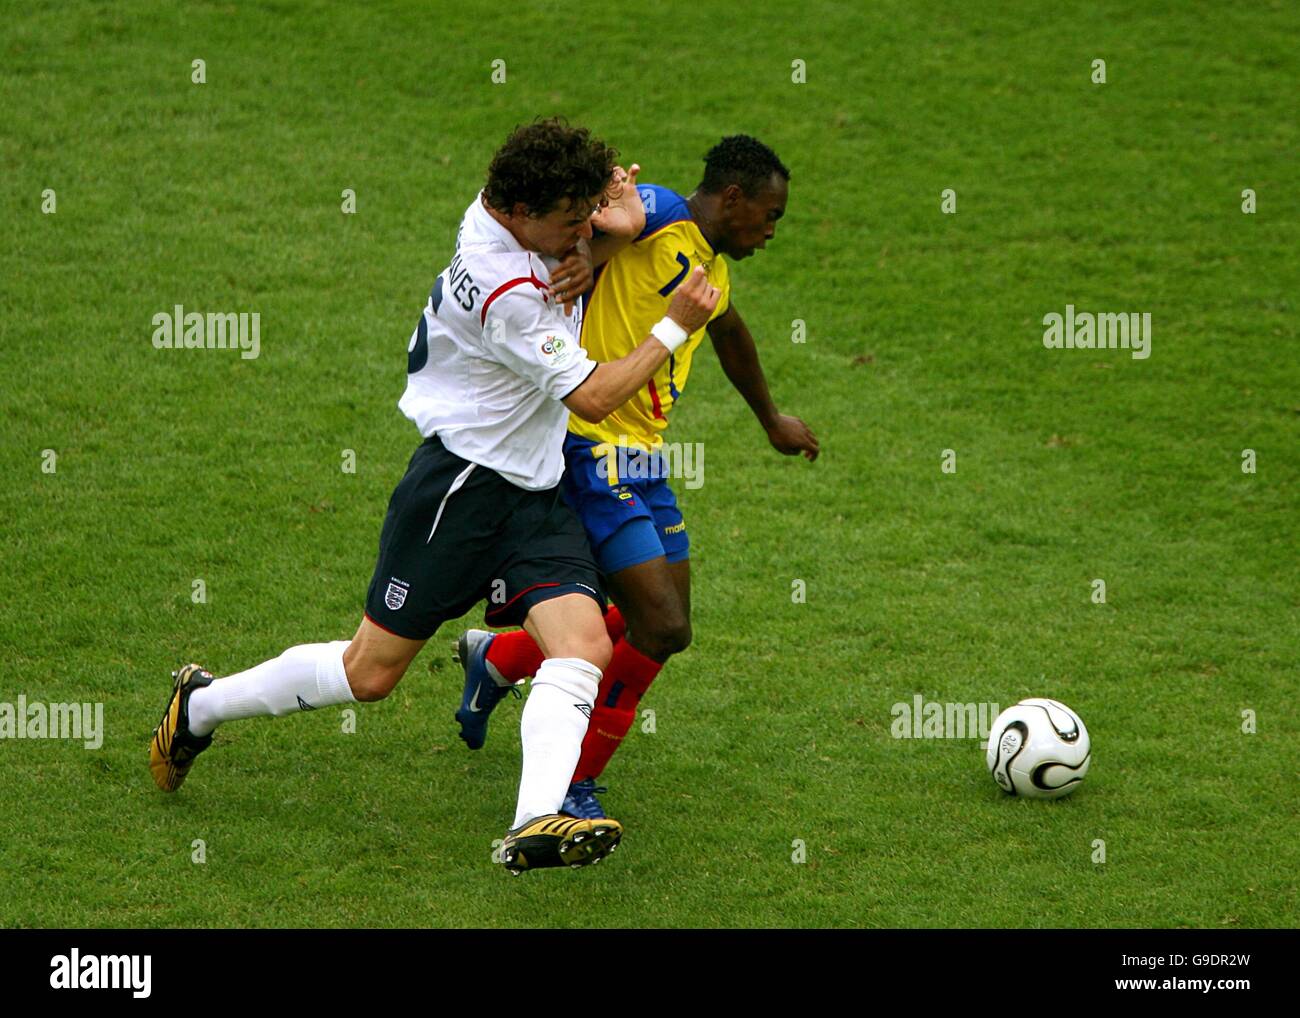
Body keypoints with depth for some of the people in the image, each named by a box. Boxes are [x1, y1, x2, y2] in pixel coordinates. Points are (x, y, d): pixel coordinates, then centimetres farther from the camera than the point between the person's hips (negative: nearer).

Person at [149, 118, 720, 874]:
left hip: (536, 496, 8)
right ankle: (200, 706, 24)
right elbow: (592, 397, -19)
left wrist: (612, 231, -2)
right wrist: (676, 327, -10)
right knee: (371, 671, 2)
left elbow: (570, 263, 22)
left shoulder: (505, 212, -1)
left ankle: (537, 824, -28)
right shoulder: (501, 291, -26)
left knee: (585, 645, -15)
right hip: (464, 485, -8)